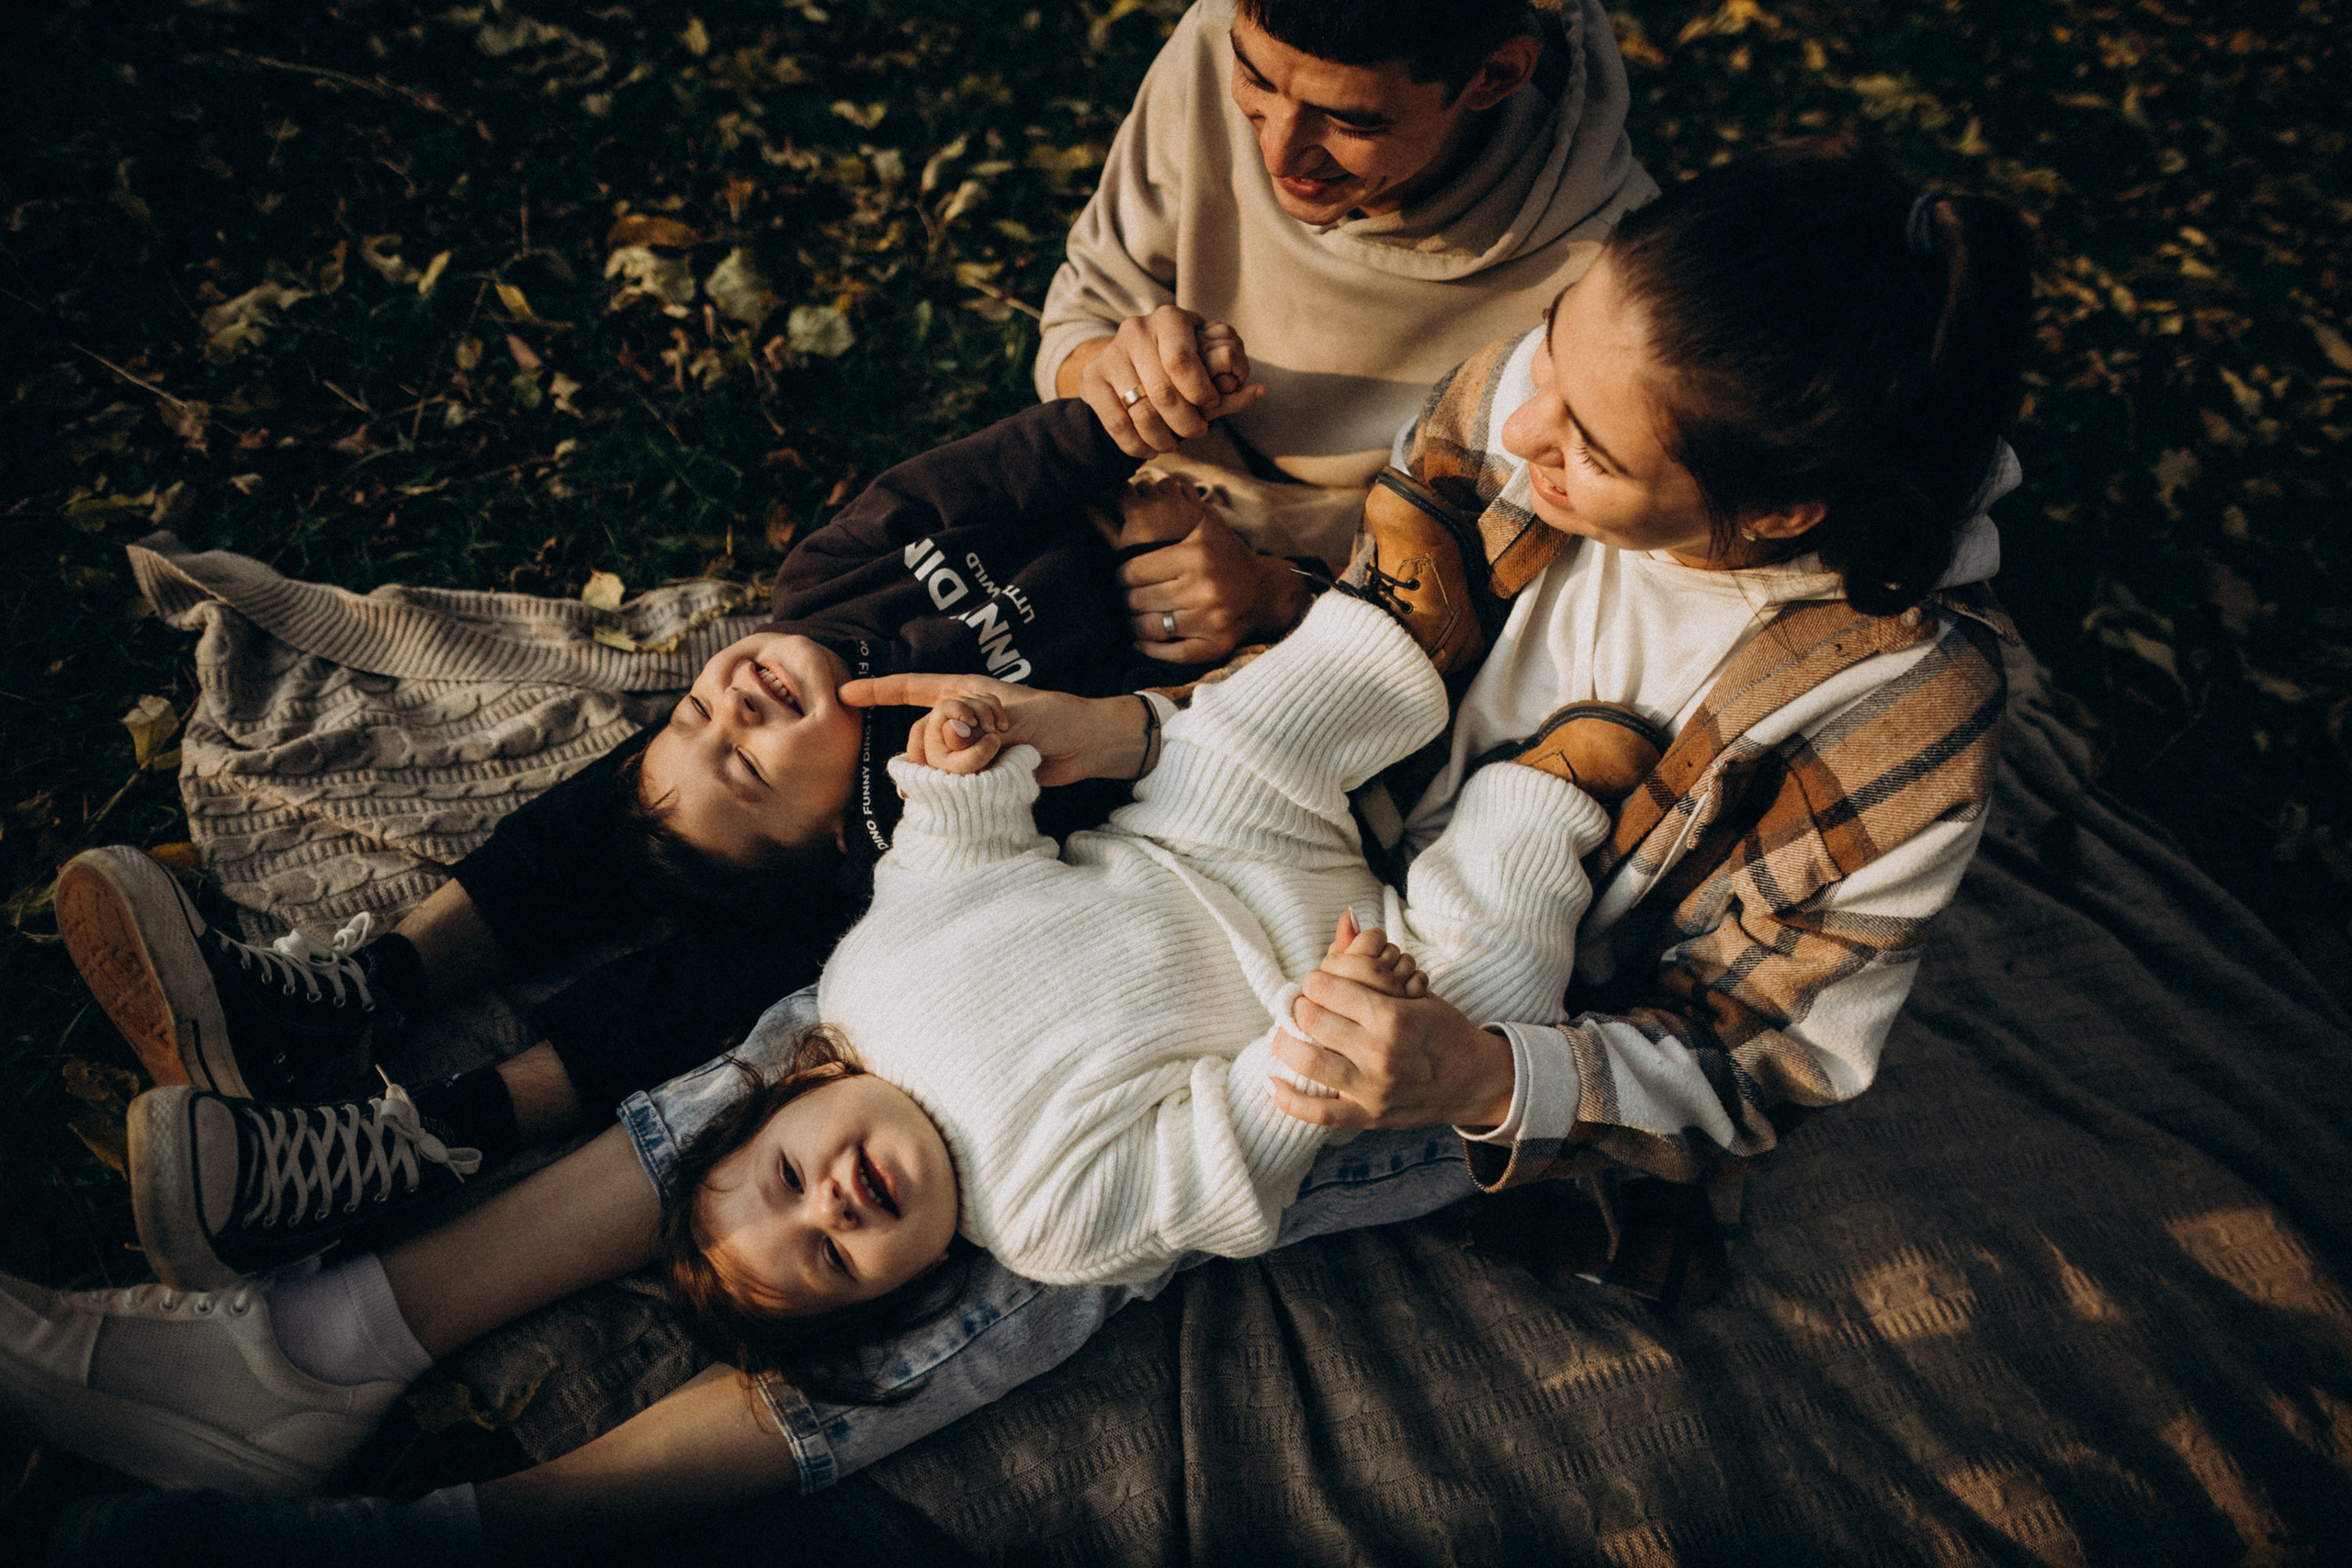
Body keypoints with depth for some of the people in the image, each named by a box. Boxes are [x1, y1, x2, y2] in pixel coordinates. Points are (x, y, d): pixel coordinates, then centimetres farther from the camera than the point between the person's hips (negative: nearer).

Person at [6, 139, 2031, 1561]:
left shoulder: (1901, 713, -28)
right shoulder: (1550, 378, -18)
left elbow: (1753, 1061, -15)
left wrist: (1483, 1079, -33)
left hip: (1512, 1054, -4)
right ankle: (334, 1346, -7)